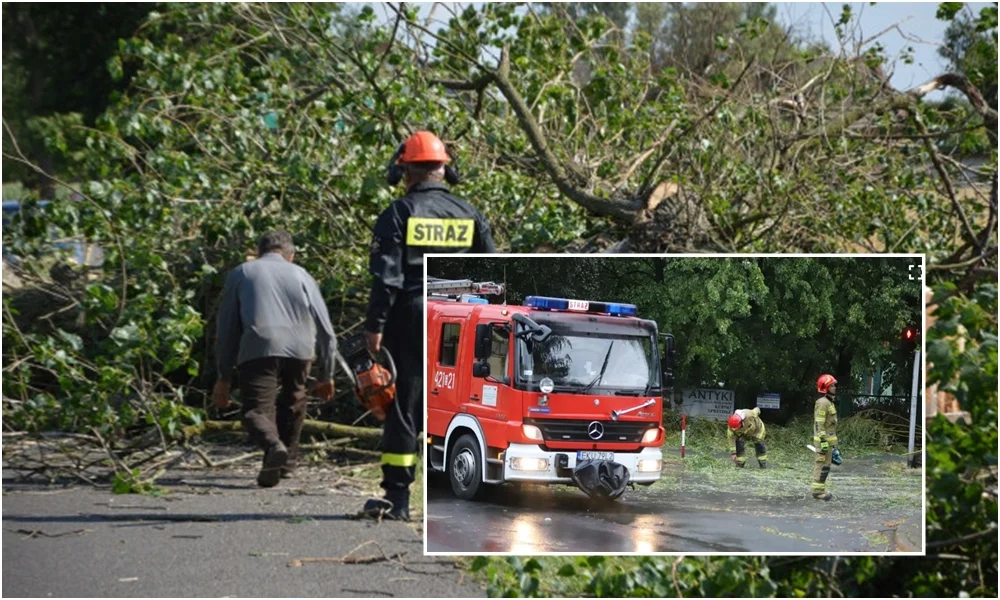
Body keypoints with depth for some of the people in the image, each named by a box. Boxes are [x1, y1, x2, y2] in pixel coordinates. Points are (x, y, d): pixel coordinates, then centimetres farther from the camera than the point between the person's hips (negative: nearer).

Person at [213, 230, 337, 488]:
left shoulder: (240, 274, 23)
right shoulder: (301, 275, 24)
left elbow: (226, 330, 20)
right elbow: (325, 328, 20)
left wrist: (224, 378, 24)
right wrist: (326, 376, 27)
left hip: (258, 349, -2)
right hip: (300, 348, 2)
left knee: (256, 411, -2)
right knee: (292, 403, 27)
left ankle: (274, 446, -32)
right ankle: (287, 462, 32)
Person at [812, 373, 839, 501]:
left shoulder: (829, 402, 16)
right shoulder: (822, 403, -16)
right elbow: (819, 424, -21)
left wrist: (833, 443, 24)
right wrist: (823, 442, -24)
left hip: (828, 439, 10)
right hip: (824, 439, -10)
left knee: (822, 465, 14)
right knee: (822, 465, -9)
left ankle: (821, 489, 19)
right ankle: (818, 491, -7)